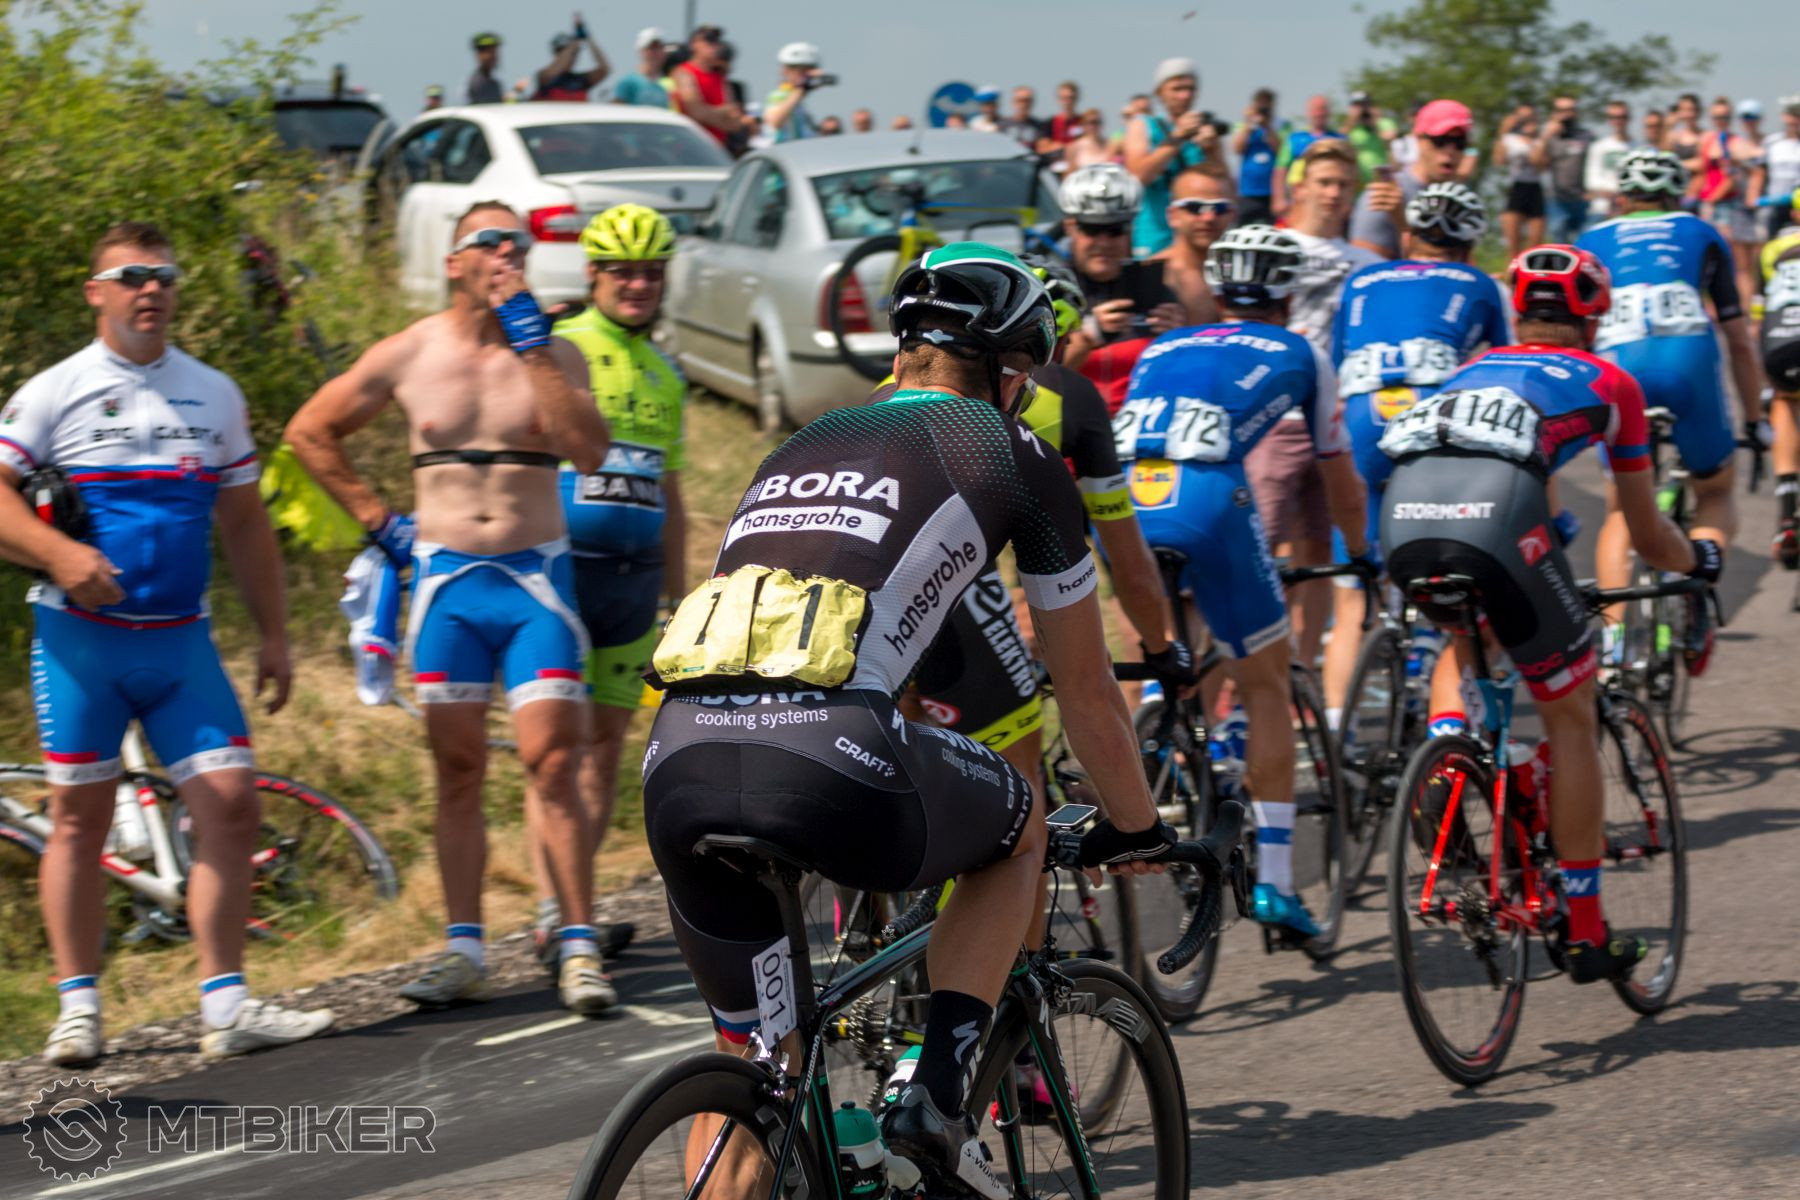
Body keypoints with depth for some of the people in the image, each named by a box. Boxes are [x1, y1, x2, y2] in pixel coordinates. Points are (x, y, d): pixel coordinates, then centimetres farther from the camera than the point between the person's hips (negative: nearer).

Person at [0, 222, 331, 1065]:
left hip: (182, 643, 3)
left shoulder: (214, 394, 12)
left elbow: (244, 523, 16)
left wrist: (273, 635, 11)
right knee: (80, 816, 0)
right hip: (80, 637, -3)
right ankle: (78, 1007, 8)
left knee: (229, 803, -7)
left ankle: (225, 1006, -4)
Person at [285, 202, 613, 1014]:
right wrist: (376, 520, 8)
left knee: (551, 764, -9)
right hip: (446, 581, 1)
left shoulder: (554, 355, 2)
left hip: (536, 581, -1)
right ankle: (462, 953, 7)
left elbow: (589, 452, -15)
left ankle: (578, 949, -8)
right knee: (458, 772, 3)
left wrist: (531, 344, -15)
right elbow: (310, 431, 14)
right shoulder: (408, 356, 4)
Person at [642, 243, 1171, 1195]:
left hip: (679, 760, 5)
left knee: (746, 1066, 20)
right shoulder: (1008, 455, 18)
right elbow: (1088, 689, 26)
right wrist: (1136, 830, 42)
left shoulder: (800, 448, 33)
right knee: (1020, 826, 28)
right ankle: (939, 1091, 12)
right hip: (831, 760, -5)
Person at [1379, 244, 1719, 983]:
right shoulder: (1607, 383, 28)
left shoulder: (1474, 370, 37)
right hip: (1499, 519, -4)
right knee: (1570, 716, 16)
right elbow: (1647, 536, 34)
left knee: (1462, 643, 37)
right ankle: (1586, 933, 17)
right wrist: (1698, 560, 55)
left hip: (1405, 521, 4)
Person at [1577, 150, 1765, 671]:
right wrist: (1754, 420, 35)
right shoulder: (1702, 236, 27)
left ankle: (1613, 636, -3)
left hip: (1616, 366, 1)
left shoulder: (1592, 243, 27)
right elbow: (1739, 340, 27)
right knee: (1717, 495, 22)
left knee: (1622, 512, 17)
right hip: (1689, 358, -1)